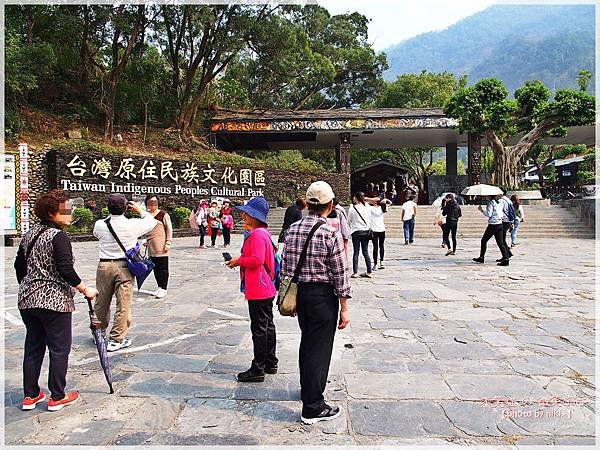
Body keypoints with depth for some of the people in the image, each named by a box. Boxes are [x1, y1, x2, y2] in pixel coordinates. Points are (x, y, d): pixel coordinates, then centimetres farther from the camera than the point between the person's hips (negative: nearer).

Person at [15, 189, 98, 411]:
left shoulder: (29, 234, 10)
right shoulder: (58, 236, -15)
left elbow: (19, 266, 17)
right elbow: (66, 270, -21)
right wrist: (85, 289, -11)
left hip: (27, 300, 8)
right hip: (54, 301, -8)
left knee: (33, 347, 16)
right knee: (59, 349, 4)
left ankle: (30, 395, 26)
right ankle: (57, 397, 14)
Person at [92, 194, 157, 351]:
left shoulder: (100, 225, -4)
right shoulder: (132, 225, -12)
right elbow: (152, 222, 5)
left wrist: (112, 215, 18)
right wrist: (140, 210, 15)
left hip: (104, 266, 3)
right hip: (124, 267, -3)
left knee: (101, 302, 18)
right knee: (123, 304, 5)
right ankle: (116, 340, 10)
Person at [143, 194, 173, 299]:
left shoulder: (163, 214, -6)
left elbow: (169, 229, -6)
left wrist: (168, 243, -11)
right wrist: (146, 240, 14)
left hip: (161, 247, -6)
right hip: (151, 247, 6)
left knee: (163, 268, 0)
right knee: (155, 268, 12)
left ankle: (164, 289, 8)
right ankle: (160, 287, 23)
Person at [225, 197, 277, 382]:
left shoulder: (257, 234, -19)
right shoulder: (264, 232, 14)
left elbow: (256, 260, -27)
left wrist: (238, 261, -13)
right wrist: (241, 261, 13)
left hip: (258, 291, -11)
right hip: (267, 289, 11)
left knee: (259, 329, -2)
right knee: (268, 325, 17)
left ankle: (258, 370, 8)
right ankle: (270, 363, 29)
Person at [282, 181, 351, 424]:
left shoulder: (292, 230, 0)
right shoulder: (331, 234, -16)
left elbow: (285, 267, 6)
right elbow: (340, 275, -13)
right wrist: (344, 308, -6)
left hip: (299, 292, 6)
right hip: (322, 295, -6)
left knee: (306, 342, 23)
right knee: (319, 347, 4)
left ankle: (308, 388, 44)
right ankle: (313, 406, 13)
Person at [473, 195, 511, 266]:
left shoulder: (491, 202, -12)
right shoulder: (500, 202, 9)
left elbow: (489, 214, -16)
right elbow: (503, 212, 15)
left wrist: (481, 210, -7)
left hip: (492, 225, -7)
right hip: (500, 225, 7)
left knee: (484, 241, 8)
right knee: (500, 242, 7)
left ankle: (481, 258, 14)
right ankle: (505, 258, 0)